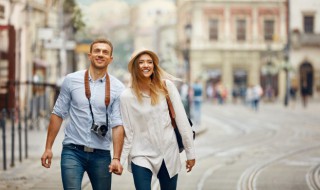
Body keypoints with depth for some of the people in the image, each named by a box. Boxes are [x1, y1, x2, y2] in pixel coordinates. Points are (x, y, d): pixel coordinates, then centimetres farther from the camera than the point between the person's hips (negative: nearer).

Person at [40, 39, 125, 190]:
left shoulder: (117, 88, -1)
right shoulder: (71, 80, 0)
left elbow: (118, 125, -5)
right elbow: (58, 114, 5)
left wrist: (116, 158, -13)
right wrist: (48, 148, 1)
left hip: (101, 154, 1)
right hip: (72, 151, -1)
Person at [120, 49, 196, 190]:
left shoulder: (167, 86, -3)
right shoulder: (127, 96, -6)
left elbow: (181, 119, -1)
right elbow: (127, 132, -2)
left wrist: (190, 152, -2)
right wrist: (119, 160, -7)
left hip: (169, 154, 2)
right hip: (142, 156, -2)